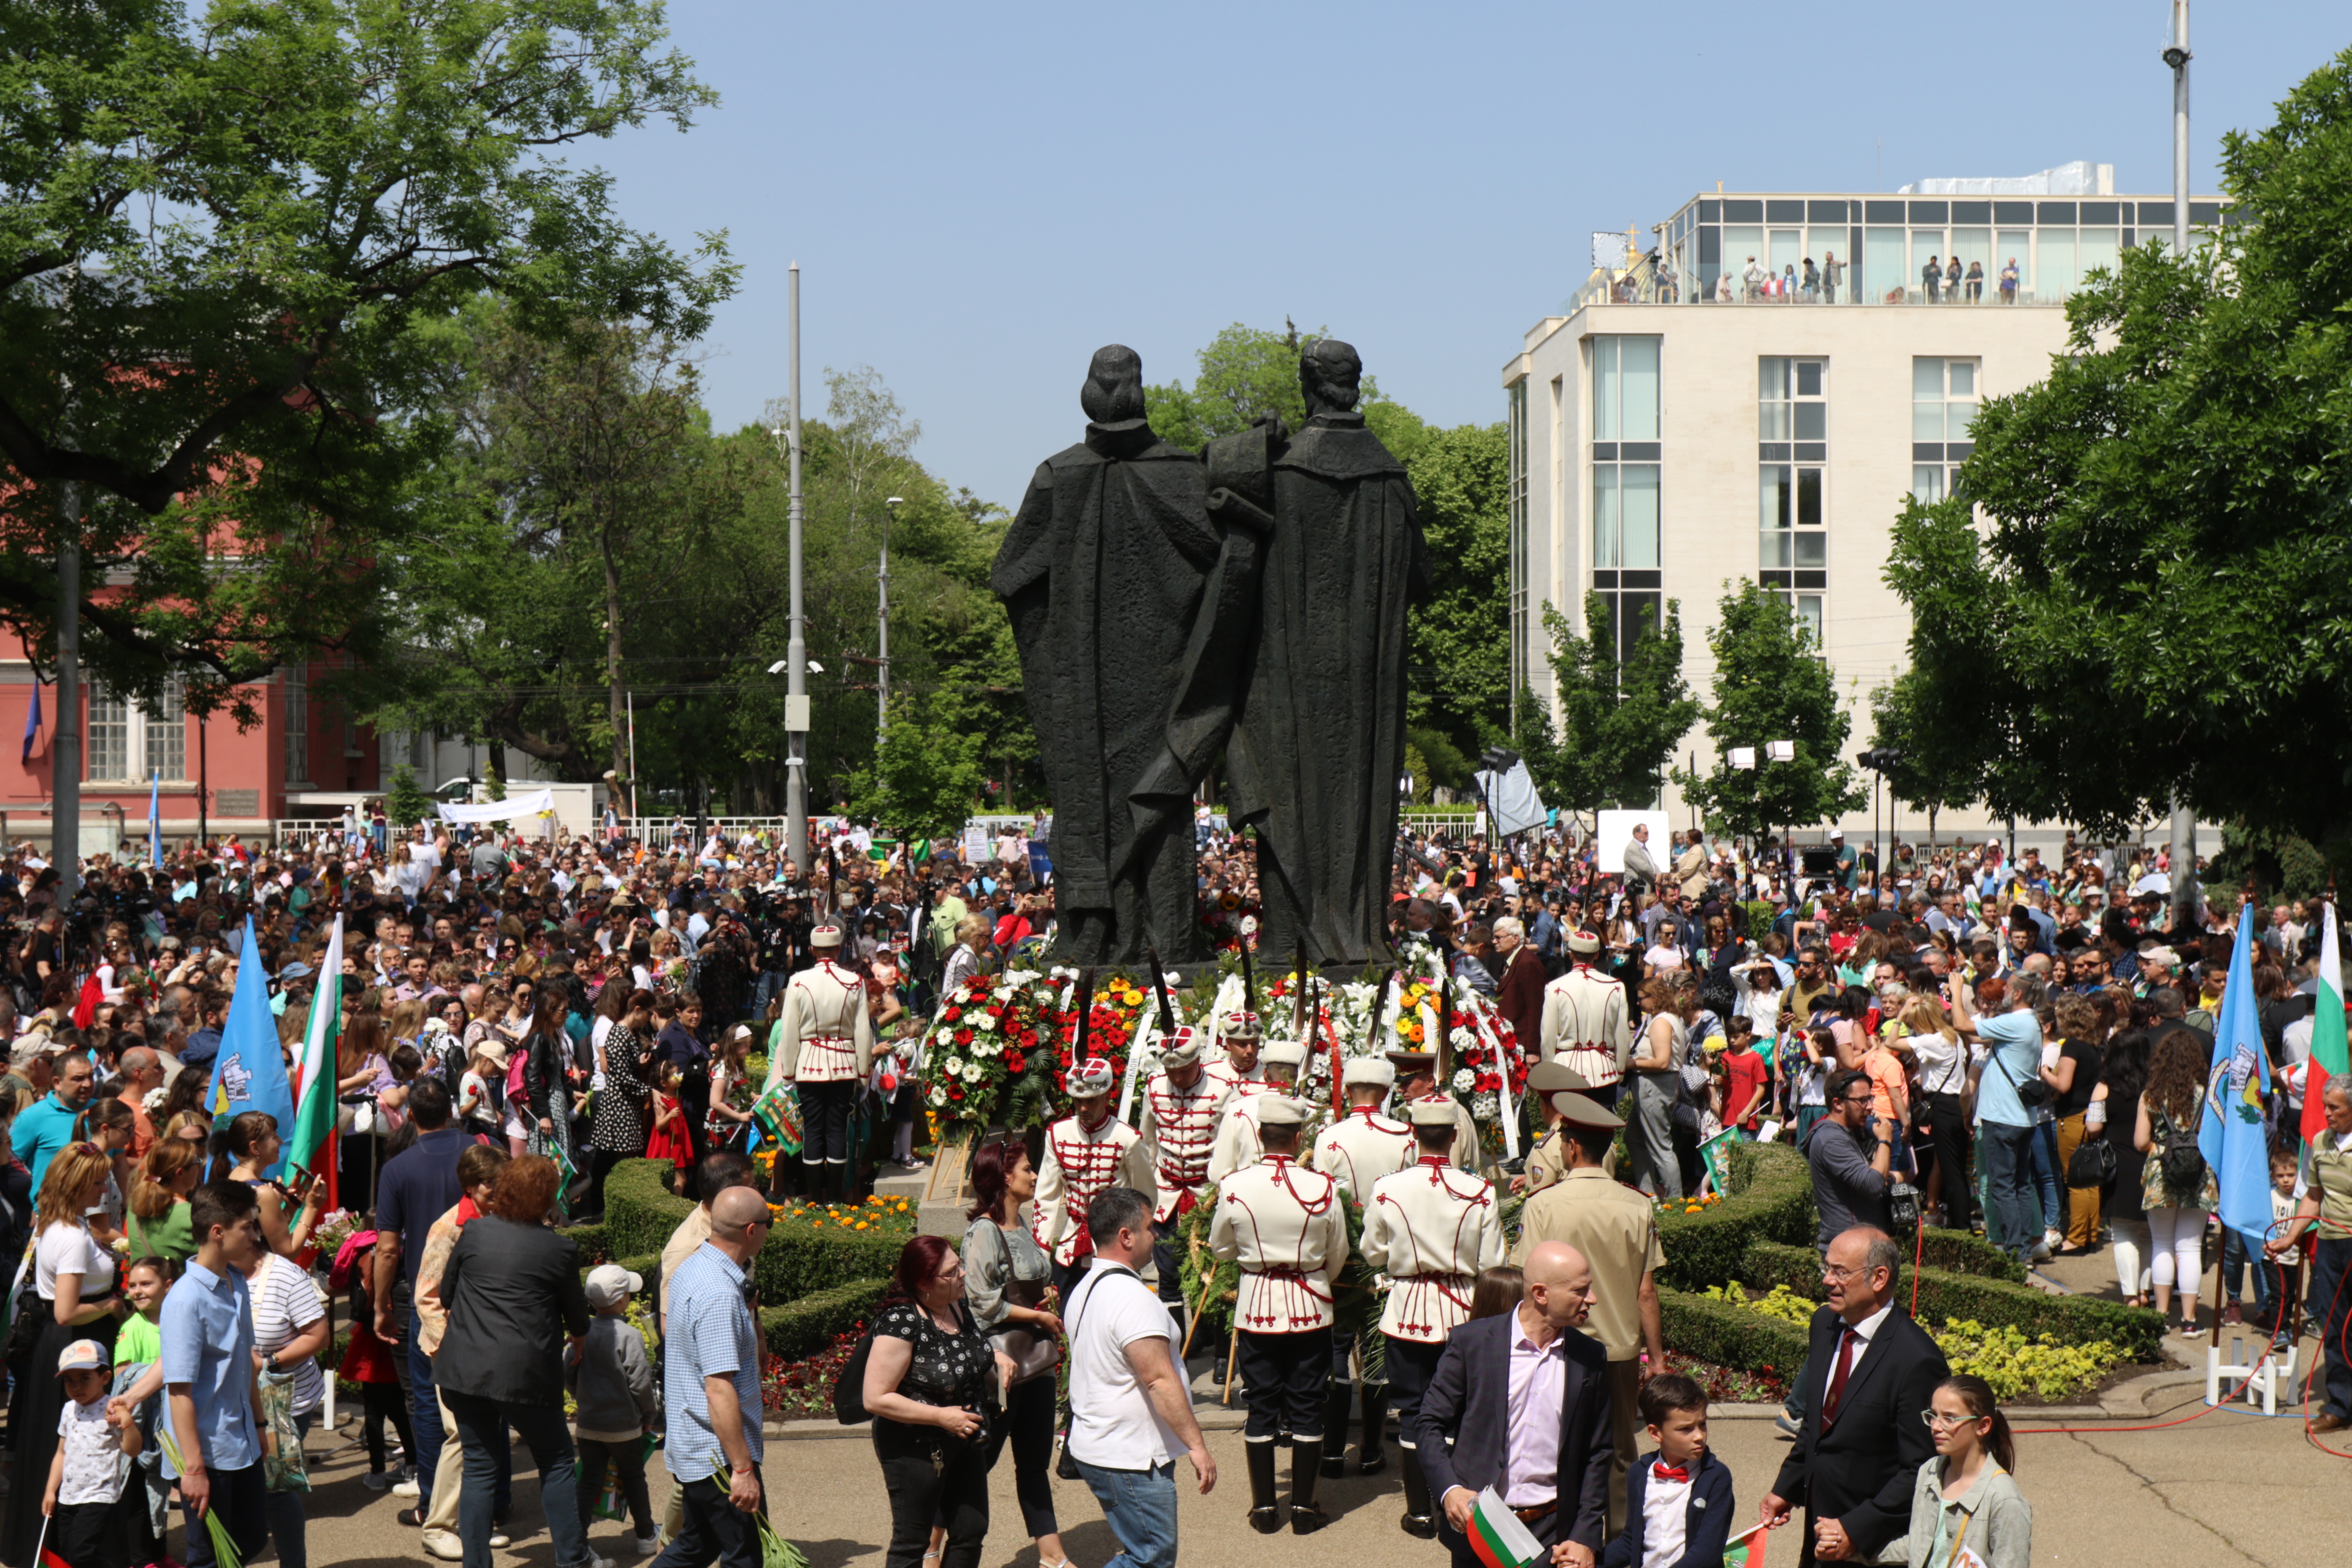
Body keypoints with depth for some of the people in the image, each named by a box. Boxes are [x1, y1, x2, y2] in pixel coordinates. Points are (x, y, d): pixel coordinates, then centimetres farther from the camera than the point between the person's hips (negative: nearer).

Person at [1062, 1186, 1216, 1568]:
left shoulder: (1085, 1289, 12)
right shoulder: (1132, 1297, -20)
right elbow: (1160, 1380, -24)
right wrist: (1197, 1444, -21)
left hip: (1094, 1447, 10)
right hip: (1131, 1461, -10)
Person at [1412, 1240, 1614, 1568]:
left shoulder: (1591, 1358, 2)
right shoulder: (1472, 1341, -5)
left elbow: (1597, 1454, 6)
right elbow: (1429, 1424, -2)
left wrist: (1586, 1538, -1)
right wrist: (1449, 1490, -18)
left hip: (1552, 1533, 1)